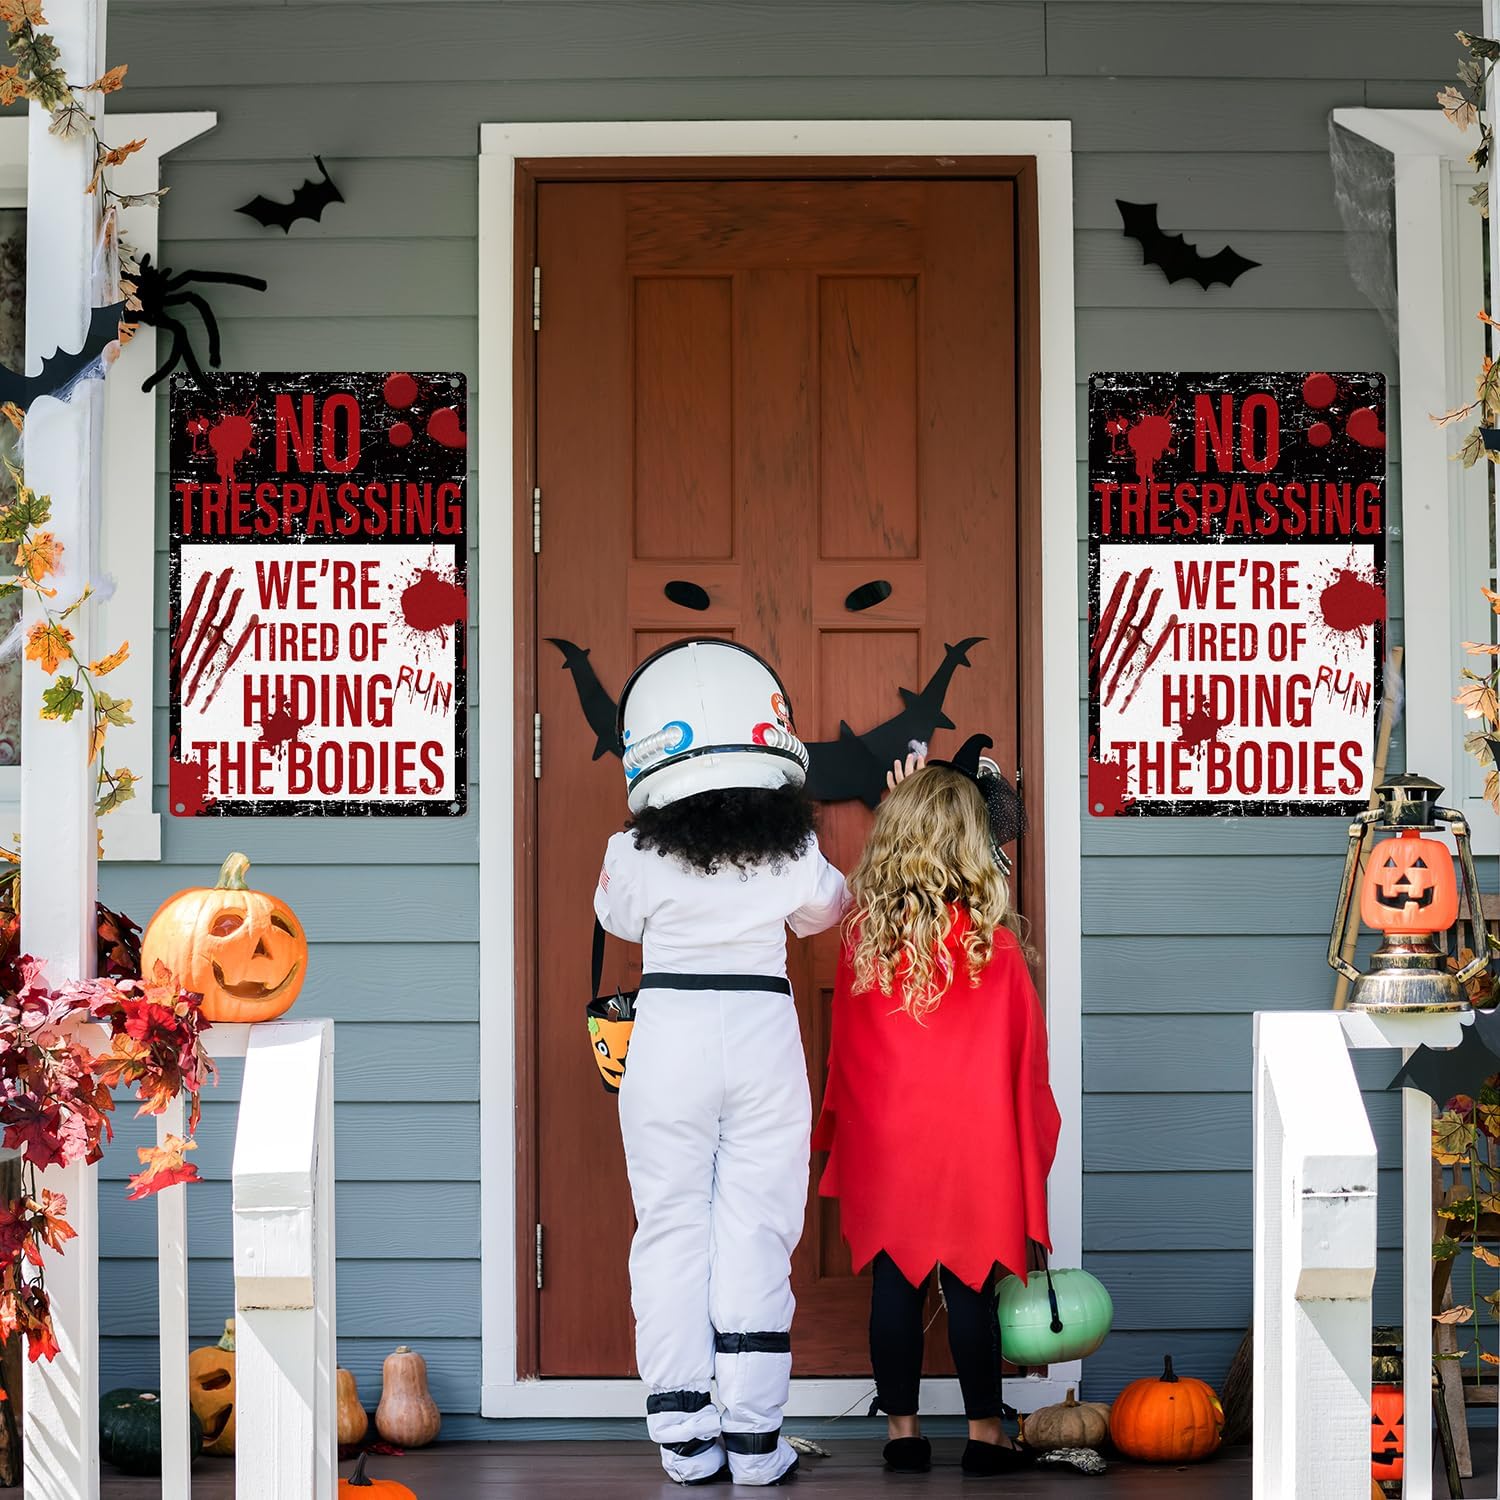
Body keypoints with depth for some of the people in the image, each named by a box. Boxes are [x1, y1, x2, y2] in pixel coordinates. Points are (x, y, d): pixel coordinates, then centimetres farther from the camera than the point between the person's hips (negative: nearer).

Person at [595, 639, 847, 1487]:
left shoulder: (635, 857, -9)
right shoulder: (793, 850, -6)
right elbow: (821, 913, 14)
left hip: (667, 1031, 0)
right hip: (764, 1027, 1)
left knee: (671, 1228, 7)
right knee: (756, 1230, 5)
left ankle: (685, 1437, 6)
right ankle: (754, 1435, 3)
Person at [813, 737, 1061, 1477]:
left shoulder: (863, 928, -6)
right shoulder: (995, 942, -11)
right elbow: (1025, 1052, -2)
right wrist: (1030, 1139, 13)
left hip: (883, 1138, 2)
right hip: (969, 1139, -2)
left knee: (894, 1282, 9)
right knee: (970, 1287, 6)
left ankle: (903, 1431, 15)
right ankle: (984, 1432, 14)